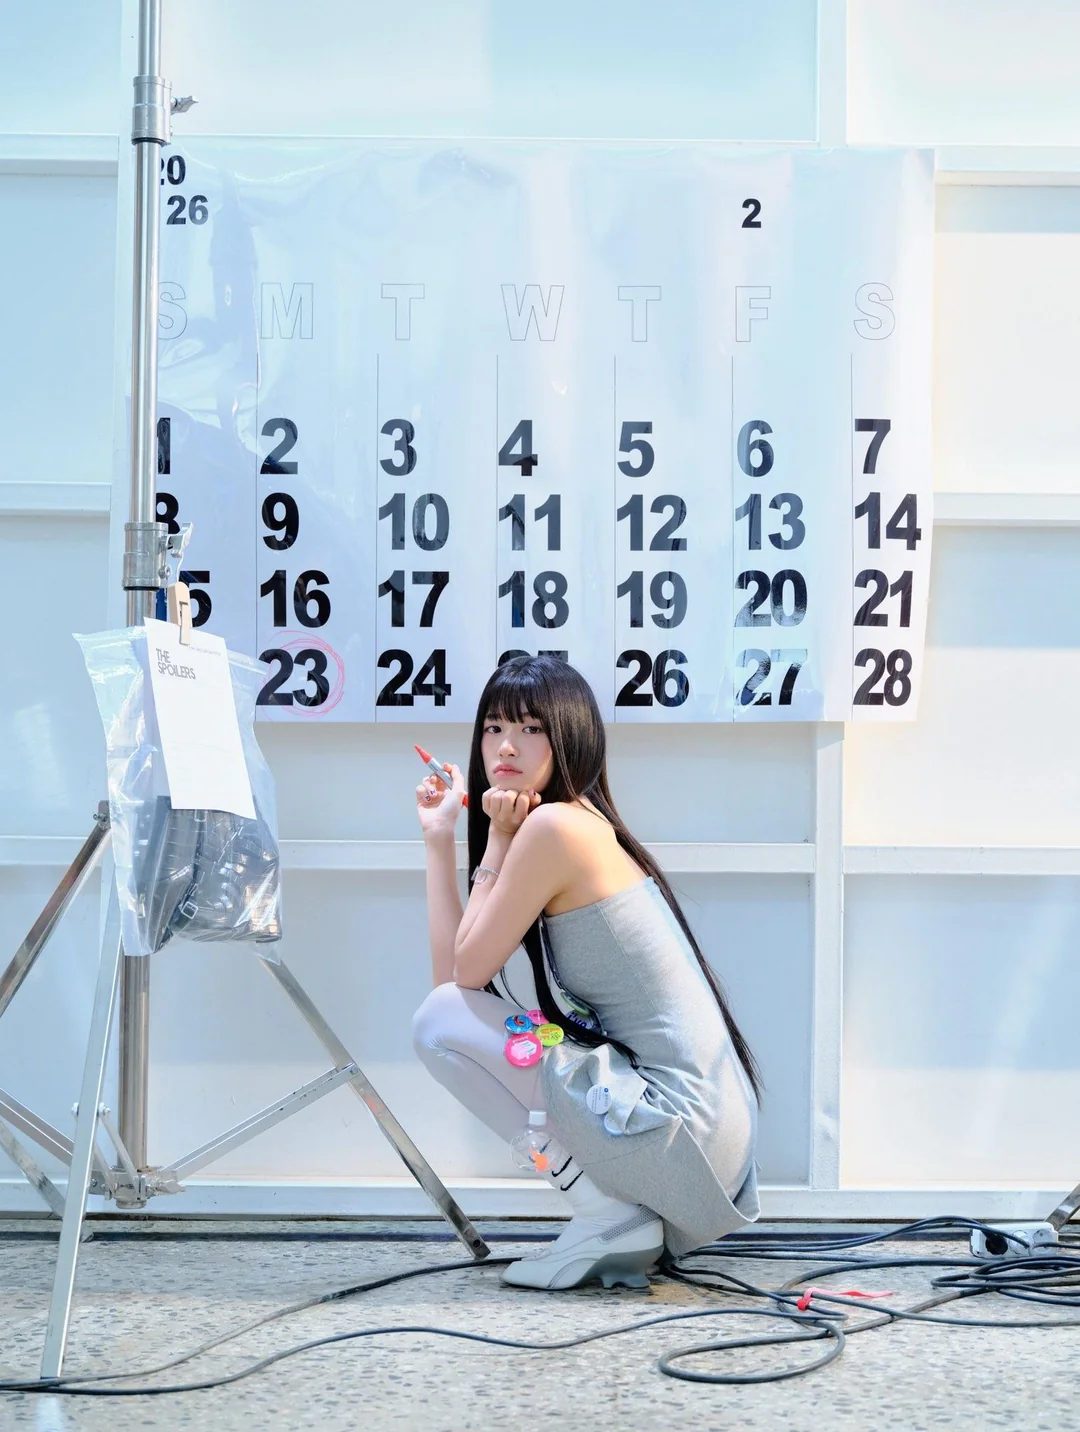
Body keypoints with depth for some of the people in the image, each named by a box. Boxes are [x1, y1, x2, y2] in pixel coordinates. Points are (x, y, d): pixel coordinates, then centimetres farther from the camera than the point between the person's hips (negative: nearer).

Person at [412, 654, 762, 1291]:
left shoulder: (554, 825, -13)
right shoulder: (582, 826, 16)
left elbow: (467, 973, -6)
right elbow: (456, 971, 12)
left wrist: (498, 840, 0)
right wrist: (440, 838, 16)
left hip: (677, 1119, -10)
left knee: (441, 1021, -7)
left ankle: (608, 1213, -5)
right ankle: (632, 1219, 15)